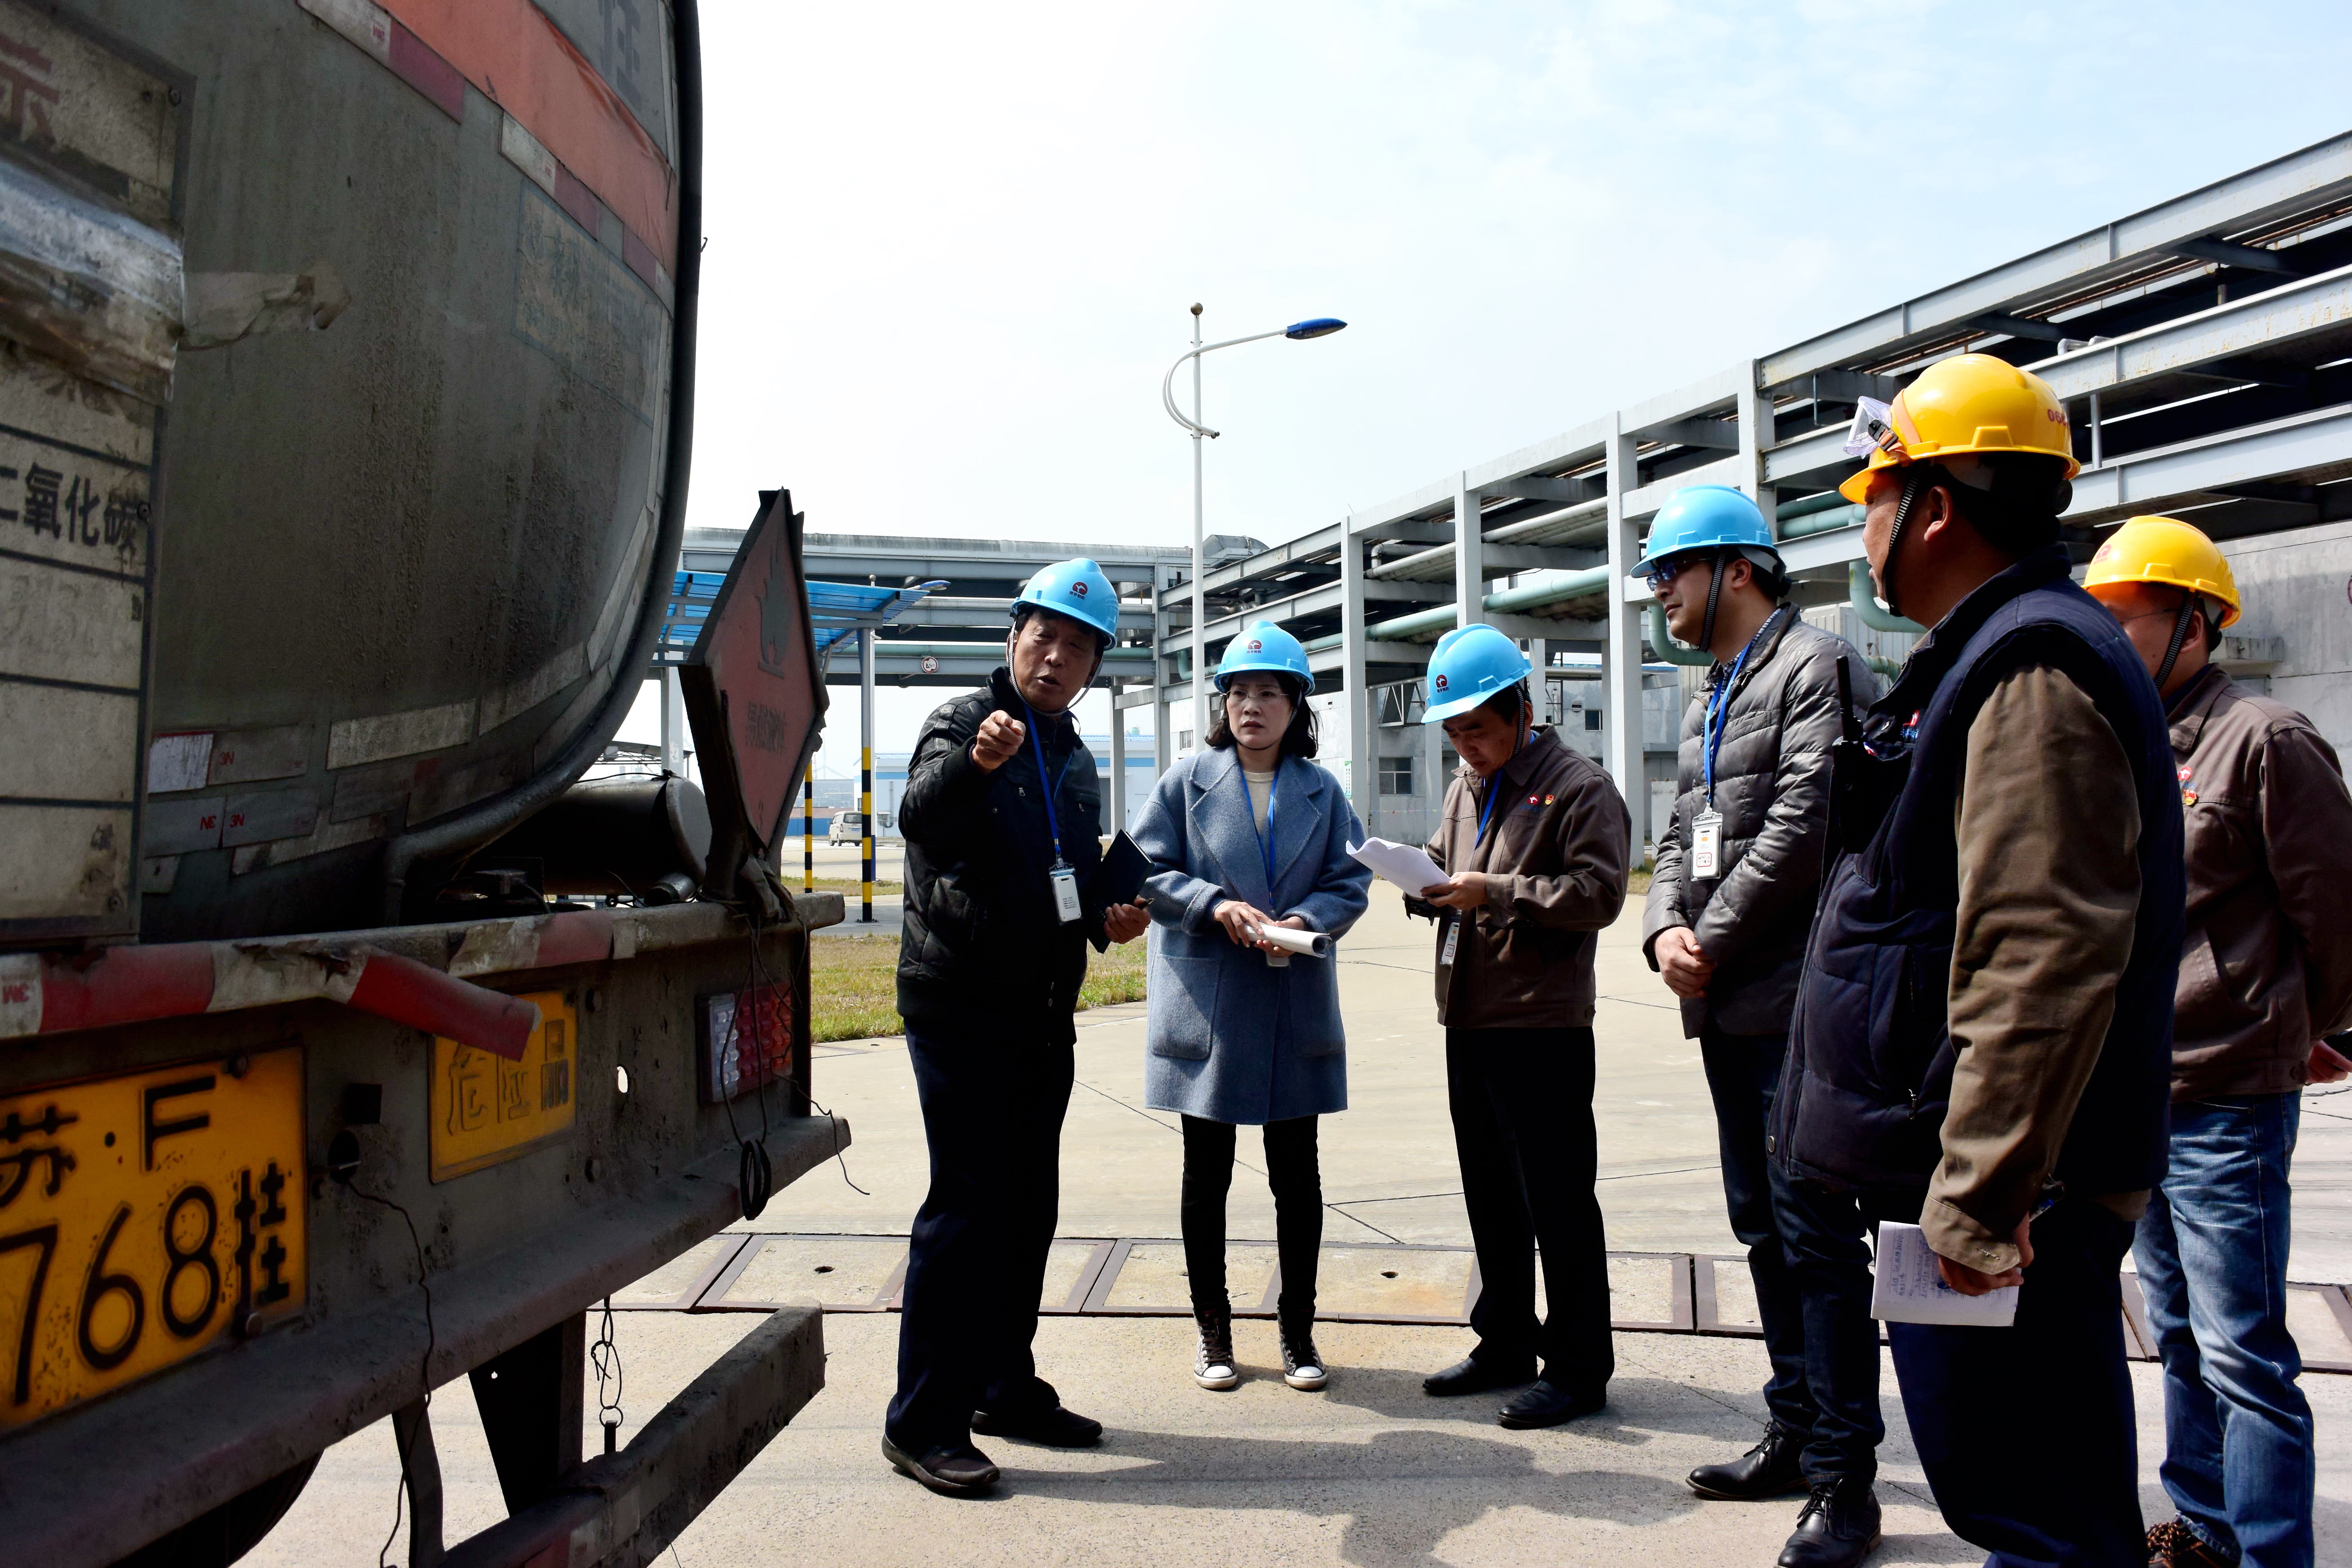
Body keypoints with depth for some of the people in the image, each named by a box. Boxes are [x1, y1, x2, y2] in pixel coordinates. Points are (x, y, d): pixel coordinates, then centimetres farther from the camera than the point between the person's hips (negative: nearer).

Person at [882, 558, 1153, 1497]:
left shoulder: (1074, 761, 15)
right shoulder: (963, 722, -7)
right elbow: (921, 817, -28)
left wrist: (1107, 919, 6)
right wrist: (976, 760, -47)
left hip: (1044, 1015, 7)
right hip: (959, 1009, -7)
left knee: (1028, 1207, 13)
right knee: (966, 1207, -8)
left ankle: (1004, 1385, 27)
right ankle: (922, 1422, 3)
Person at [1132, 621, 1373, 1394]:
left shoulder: (1322, 791, 6)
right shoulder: (1189, 780, 0)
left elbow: (1351, 880, 3)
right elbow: (1148, 870, -3)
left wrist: (1305, 919, -16)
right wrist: (1216, 905, -18)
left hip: (1294, 1011, 2)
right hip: (1206, 1005, -1)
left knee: (1297, 1175, 8)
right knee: (1207, 1176, 9)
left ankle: (1298, 1330, 24)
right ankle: (1213, 1330, 24)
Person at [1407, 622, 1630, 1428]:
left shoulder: (1578, 786, -8)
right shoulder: (1463, 789, 17)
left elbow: (1598, 893, -18)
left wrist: (1494, 892, -22)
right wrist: (1428, 886, 2)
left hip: (1543, 1026, -8)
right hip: (1469, 1022, 8)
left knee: (1558, 1203, 0)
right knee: (1491, 1196, 17)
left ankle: (1578, 1368, 11)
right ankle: (1506, 1344, 30)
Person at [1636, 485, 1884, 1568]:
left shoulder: (1814, 667, -8)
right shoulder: (1709, 702, 21)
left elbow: (1802, 825, -18)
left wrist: (1715, 941, -12)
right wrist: (1666, 929, -1)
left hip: (1796, 1002, -9)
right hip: (1727, 1006, 9)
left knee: (1816, 1238, -5)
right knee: (1763, 1227, 16)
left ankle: (1844, 1480, 5)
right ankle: (1795, 1434, 28)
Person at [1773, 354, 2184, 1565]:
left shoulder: (2031, 669, -17)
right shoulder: (1987, 656, 17)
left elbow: (2044, 957, -25)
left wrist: (1980, 1192, -24)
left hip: (2007, 1203, -11)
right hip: (1961, 1177, 11)